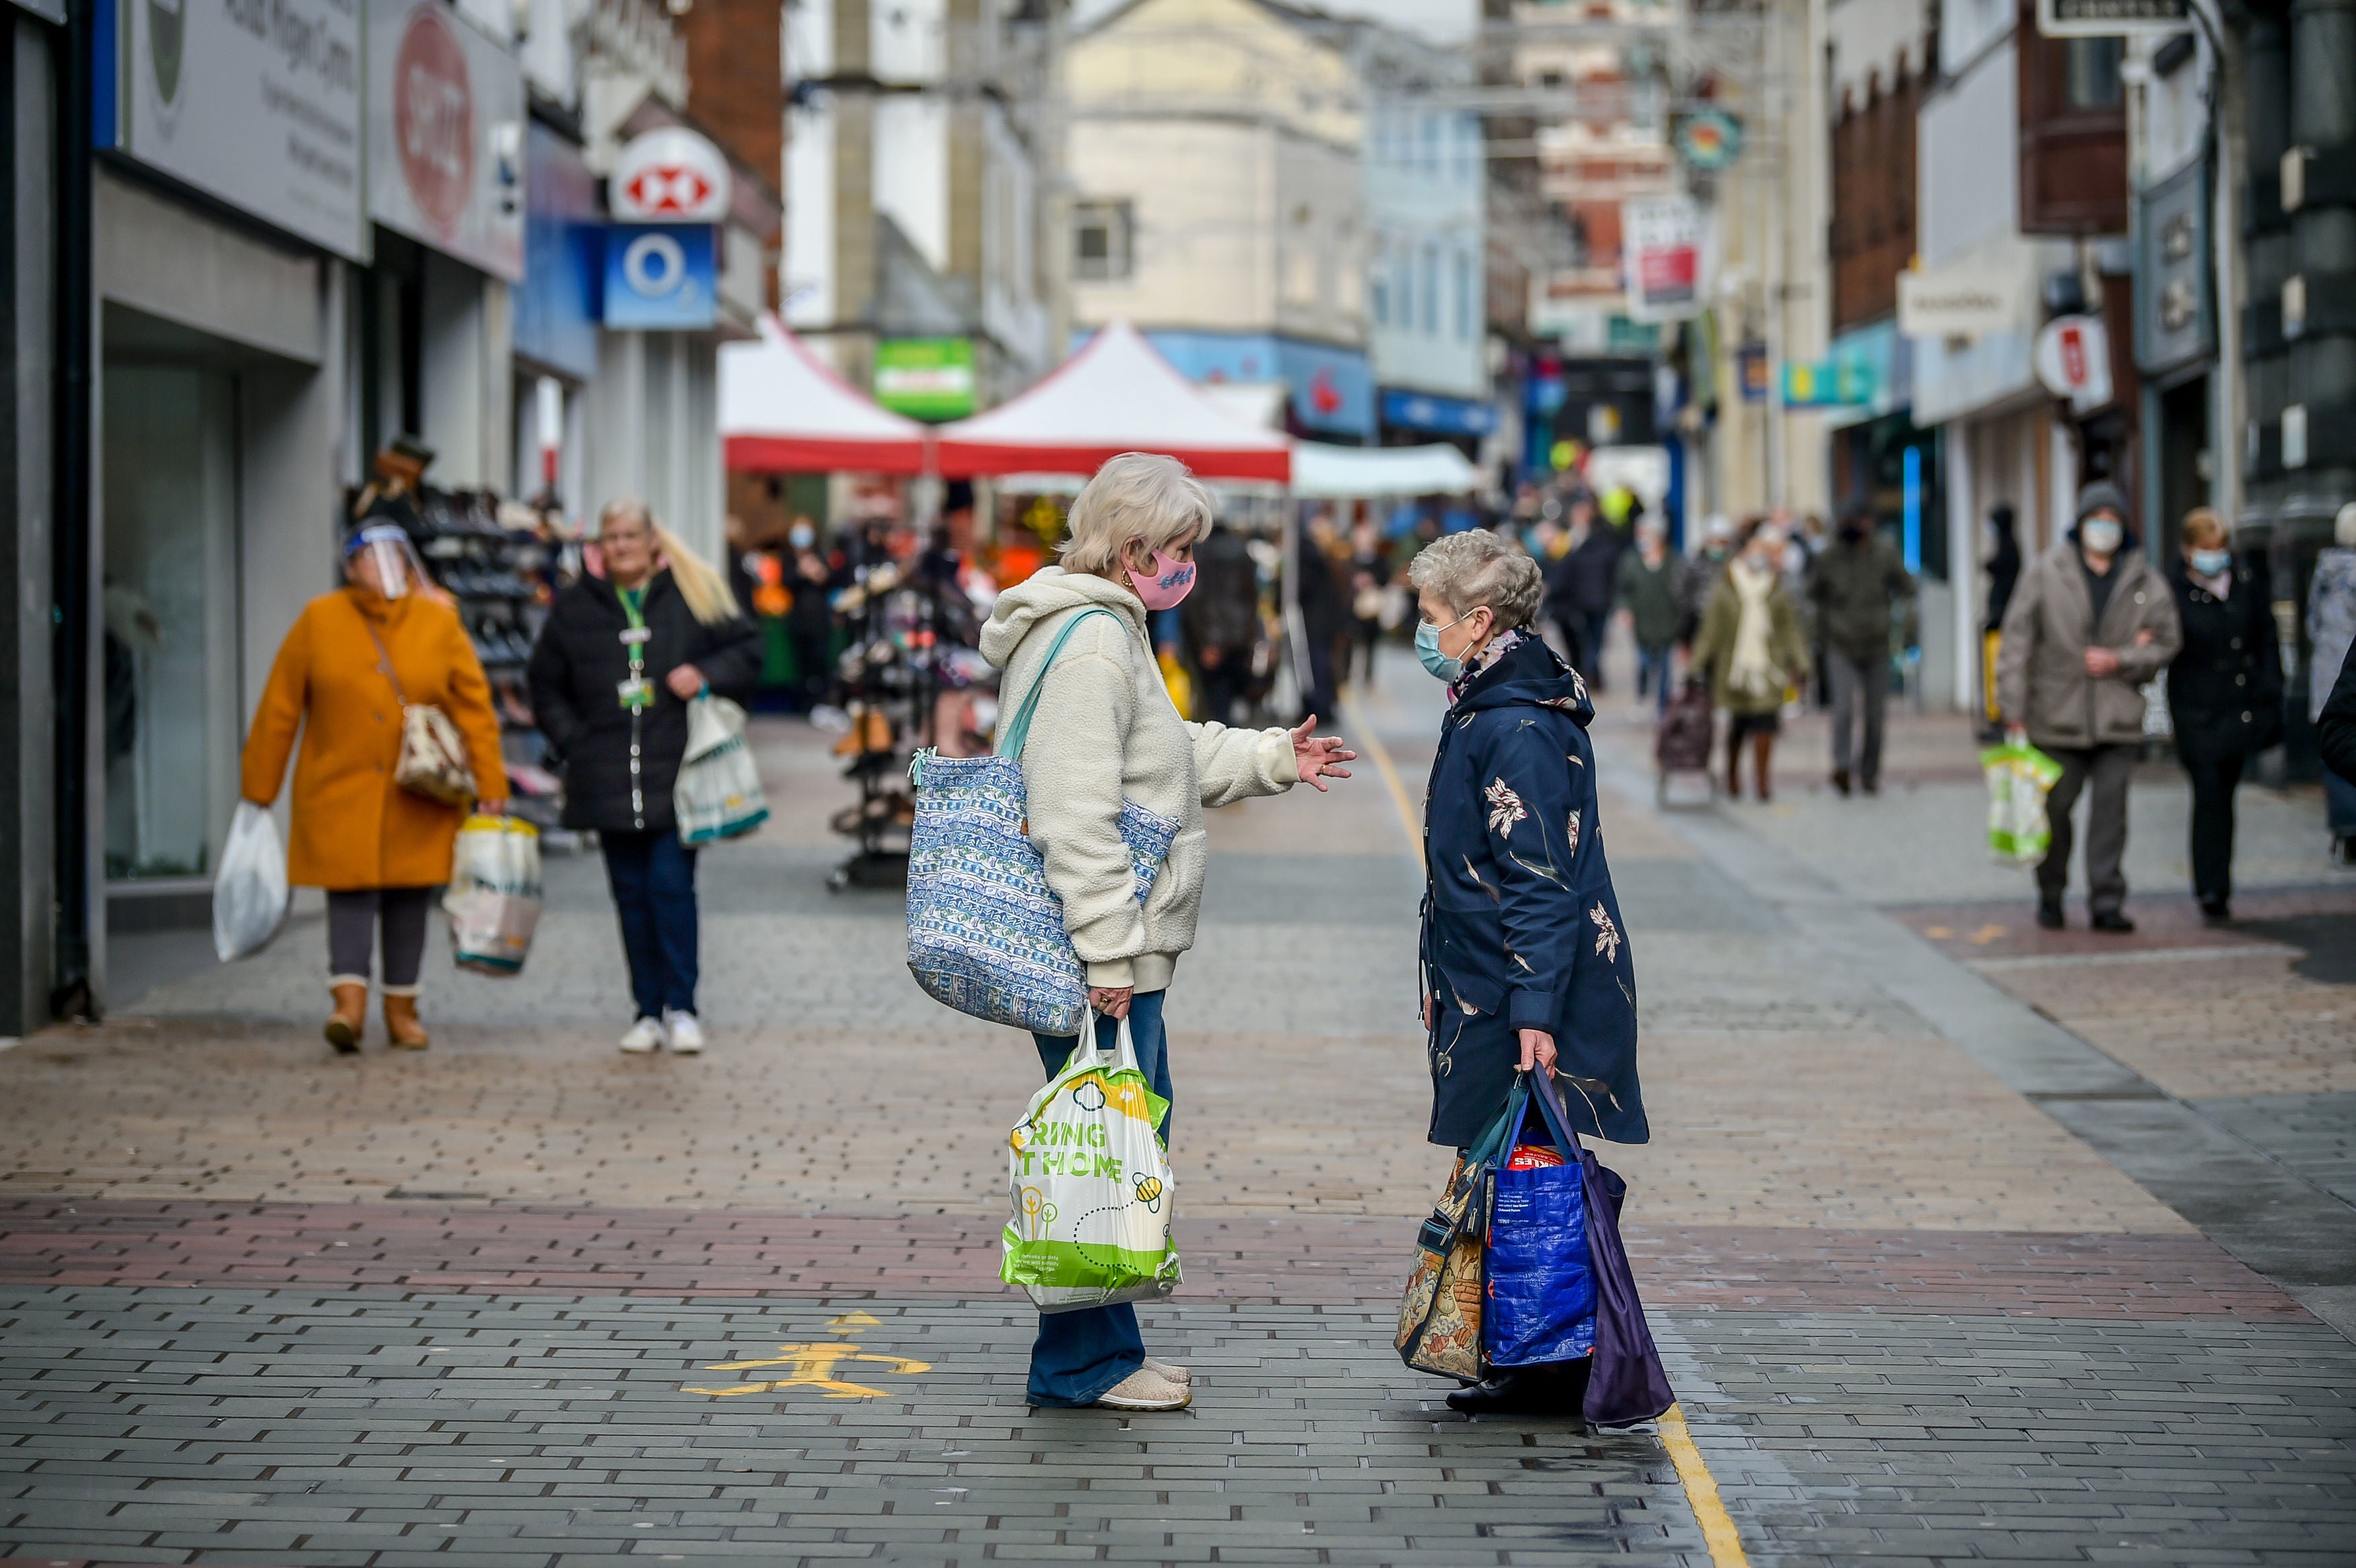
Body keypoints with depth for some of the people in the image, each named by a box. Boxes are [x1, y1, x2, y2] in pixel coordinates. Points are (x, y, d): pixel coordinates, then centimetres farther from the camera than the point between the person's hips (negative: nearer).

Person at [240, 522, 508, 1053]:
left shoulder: (440, 622, 3)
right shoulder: (319, 621, 0)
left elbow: (475, 706, 4)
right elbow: (278, 710, 3)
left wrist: (490, 780, -2)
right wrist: (258, 786, 2)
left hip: (418, 801, 2)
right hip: (340, 791, -1)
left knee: (409, 899, 7)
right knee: (350, 891, -10)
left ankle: (401, 1008, 17)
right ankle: (349, 1002, -16)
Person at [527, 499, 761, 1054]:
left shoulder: (694, 594, 4)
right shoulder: (575, 607, 9)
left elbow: (746, 650, 9)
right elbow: (545, 684, 17)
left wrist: (707, 676, -9)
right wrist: (570, 742, 5)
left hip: (675, 774, -2)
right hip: (608, 776, 2)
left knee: (671, 884, -8)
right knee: (631, 893, 5)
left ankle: (681, 1007, 0)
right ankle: (648, 1011, 11)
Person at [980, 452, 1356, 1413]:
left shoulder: (1113, 630, 17)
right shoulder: (1090, 642, -17)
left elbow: (1172, 758, 30)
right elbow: (1076, 810, -24)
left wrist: (1272, 759, 20)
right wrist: (1108, 953, -25)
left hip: (1119, 948, 11)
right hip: (1100, 957, -11)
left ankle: (1104, 1347, 26)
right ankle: (1081, 1362, 2)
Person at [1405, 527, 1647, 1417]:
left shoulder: (1520, 727, -17)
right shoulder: (1488, 712, 15)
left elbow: (1541, 884, -21)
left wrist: (1535, 1010, -25)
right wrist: (1452, 989, 26)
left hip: (1520, 1001, -10)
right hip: (1487, 992, 10)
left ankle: (1555, 1375, -1)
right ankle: (1535, 1368, 15)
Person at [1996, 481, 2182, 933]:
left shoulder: (2144, 581, 5)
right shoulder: (2045, 573, 0)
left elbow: (2166, 643, 9)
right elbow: (2017, 640, -1)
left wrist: (2120, 661, -9)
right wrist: (2014, 709, -6)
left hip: (2118, 721, 1)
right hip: (2057, 716, -1)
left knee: (2111, 807, -4)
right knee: (2055, 807, 7)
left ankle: (2107, 901, 0)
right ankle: (2050, 894, 24)